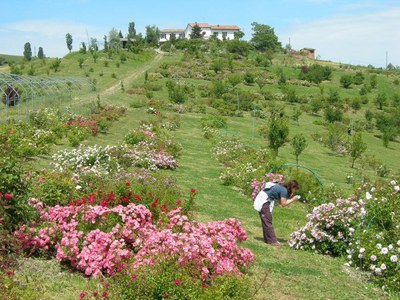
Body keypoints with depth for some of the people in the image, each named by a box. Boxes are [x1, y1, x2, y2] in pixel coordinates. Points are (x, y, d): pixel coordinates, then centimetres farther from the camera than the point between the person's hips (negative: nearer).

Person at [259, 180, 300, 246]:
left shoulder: (282, 188, 13)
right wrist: (293, 199, -6)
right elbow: (283, 204, -14)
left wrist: (291, 197, 11)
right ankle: (273, 241, -1)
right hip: (265, 203, -10)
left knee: (266, 222, 15)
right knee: (267, 222, -5)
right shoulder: (284, 190, -14)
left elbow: (281, 201, 13)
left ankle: (267, 239, 21)